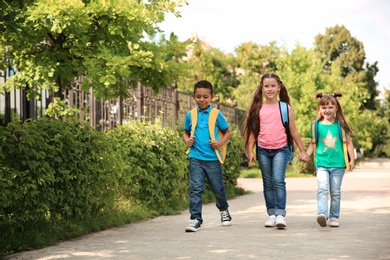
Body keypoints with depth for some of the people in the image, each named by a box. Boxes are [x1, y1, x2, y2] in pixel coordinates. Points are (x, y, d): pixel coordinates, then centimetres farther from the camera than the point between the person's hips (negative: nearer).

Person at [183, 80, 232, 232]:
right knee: (195, 188, -7)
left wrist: (221, 142, -10)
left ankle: (223, 210, 40)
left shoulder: (216, 115, 0)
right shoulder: (190, 115, 5)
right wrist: (187, 140, -4)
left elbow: (227, 132, 8)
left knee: (218, 188, 12)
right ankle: (195, 219, -3)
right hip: (196, 158, 1)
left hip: (213, 158, -1)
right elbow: (186, 132, 17)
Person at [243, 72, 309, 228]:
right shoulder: (258, 108, 5)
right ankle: (271, 214, 15)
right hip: (263, 151, 2)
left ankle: (280, 214, -16)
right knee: (268, 184, 8)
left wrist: (302, 151, 8)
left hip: (281, 149, -2)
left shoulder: (285, 108, 3)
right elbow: (252, 131, 9)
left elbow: (293, 131, 8)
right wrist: (250, 151, 2)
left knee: (278, 181, -16)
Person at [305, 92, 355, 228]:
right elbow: (313, 144, 11)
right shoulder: (316, 125, 3)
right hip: (322, 163, -1)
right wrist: (306, 155, -5)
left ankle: (334, 217, 16)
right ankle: (322, 214, -28)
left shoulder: (340, 125, 3)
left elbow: (348, 142, 9)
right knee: (322, 189, -17)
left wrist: (352, 159, 5)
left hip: (338, 164, 1)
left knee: (335, 192, 7)